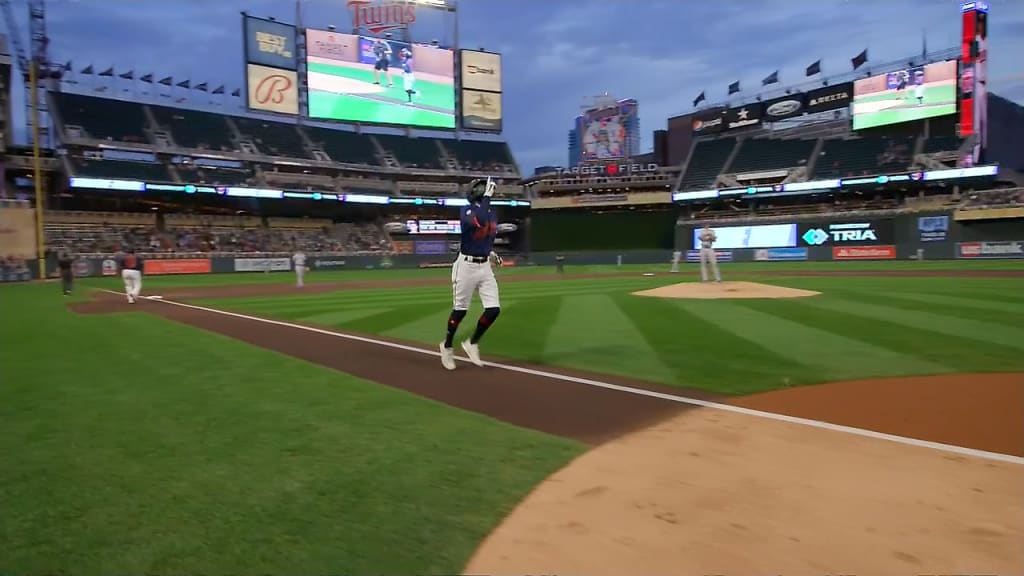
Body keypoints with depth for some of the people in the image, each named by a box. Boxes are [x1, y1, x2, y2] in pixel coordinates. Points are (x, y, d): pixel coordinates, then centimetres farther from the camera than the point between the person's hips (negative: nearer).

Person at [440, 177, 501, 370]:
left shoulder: (492, 213, 11)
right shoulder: (466, 211, -12)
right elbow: (479, 221, -35)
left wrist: (491, 252, 9)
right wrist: (487, 197, -26)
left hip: (485, 266, 6)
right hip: (466, 265, -6)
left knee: (493, 309, -3)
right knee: (460, 309, 3)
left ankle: (472, 343, 17)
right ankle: (447, 346, 25)